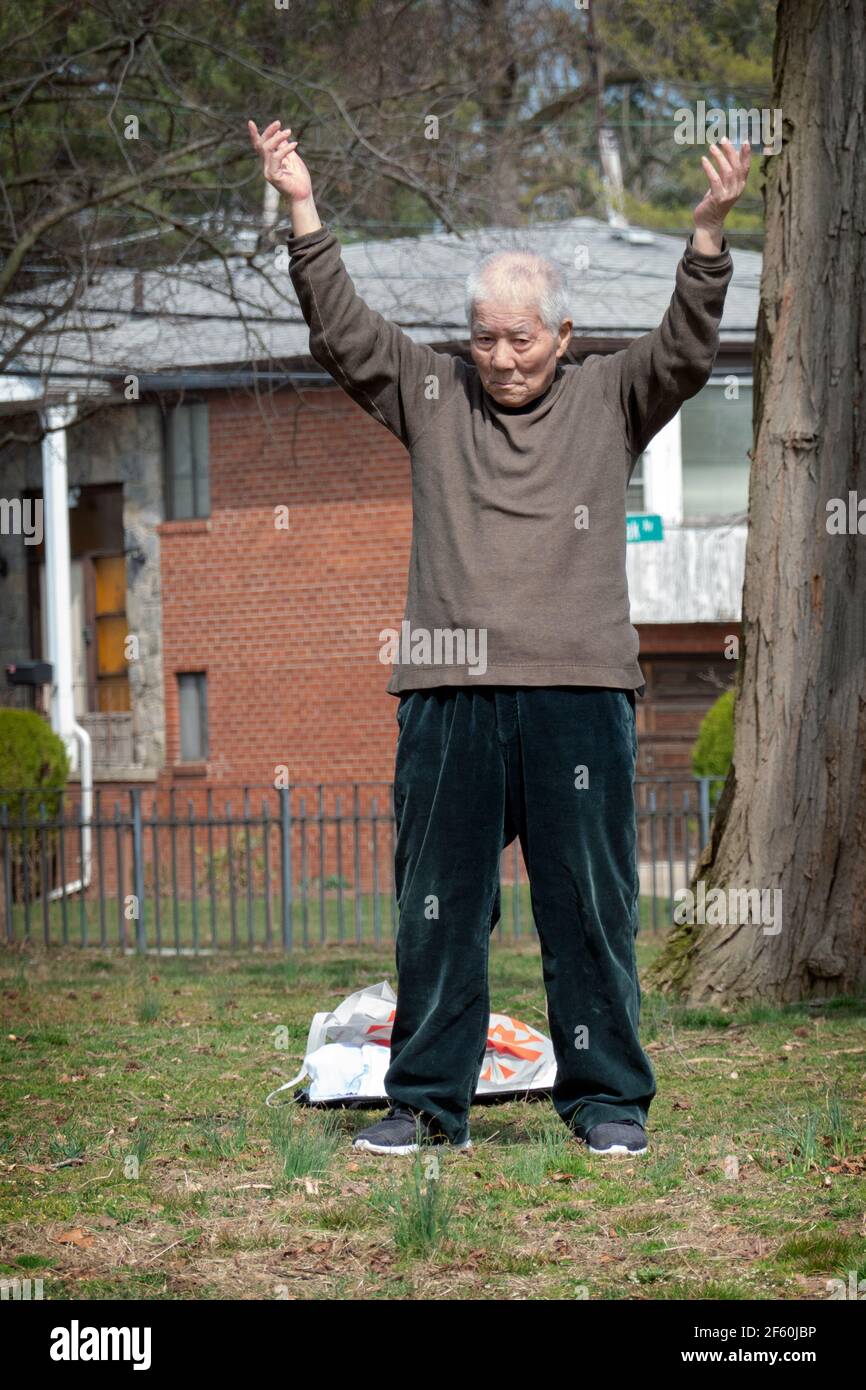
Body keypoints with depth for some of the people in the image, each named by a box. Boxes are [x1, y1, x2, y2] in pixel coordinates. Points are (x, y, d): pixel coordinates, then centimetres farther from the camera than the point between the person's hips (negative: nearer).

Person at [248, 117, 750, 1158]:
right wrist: (303, 213, -3)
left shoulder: (610, 401, 10)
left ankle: (606, 1097, 10)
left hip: (579, 692, -1)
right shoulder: (431, 397, 13)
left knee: (588, 905, 1)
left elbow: (687, 347, -2)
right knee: (436, 906, 5)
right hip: (449, 694, 2)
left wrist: (709, 232, -16)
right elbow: (341, 333, 7)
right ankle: (428, 1100, 13)